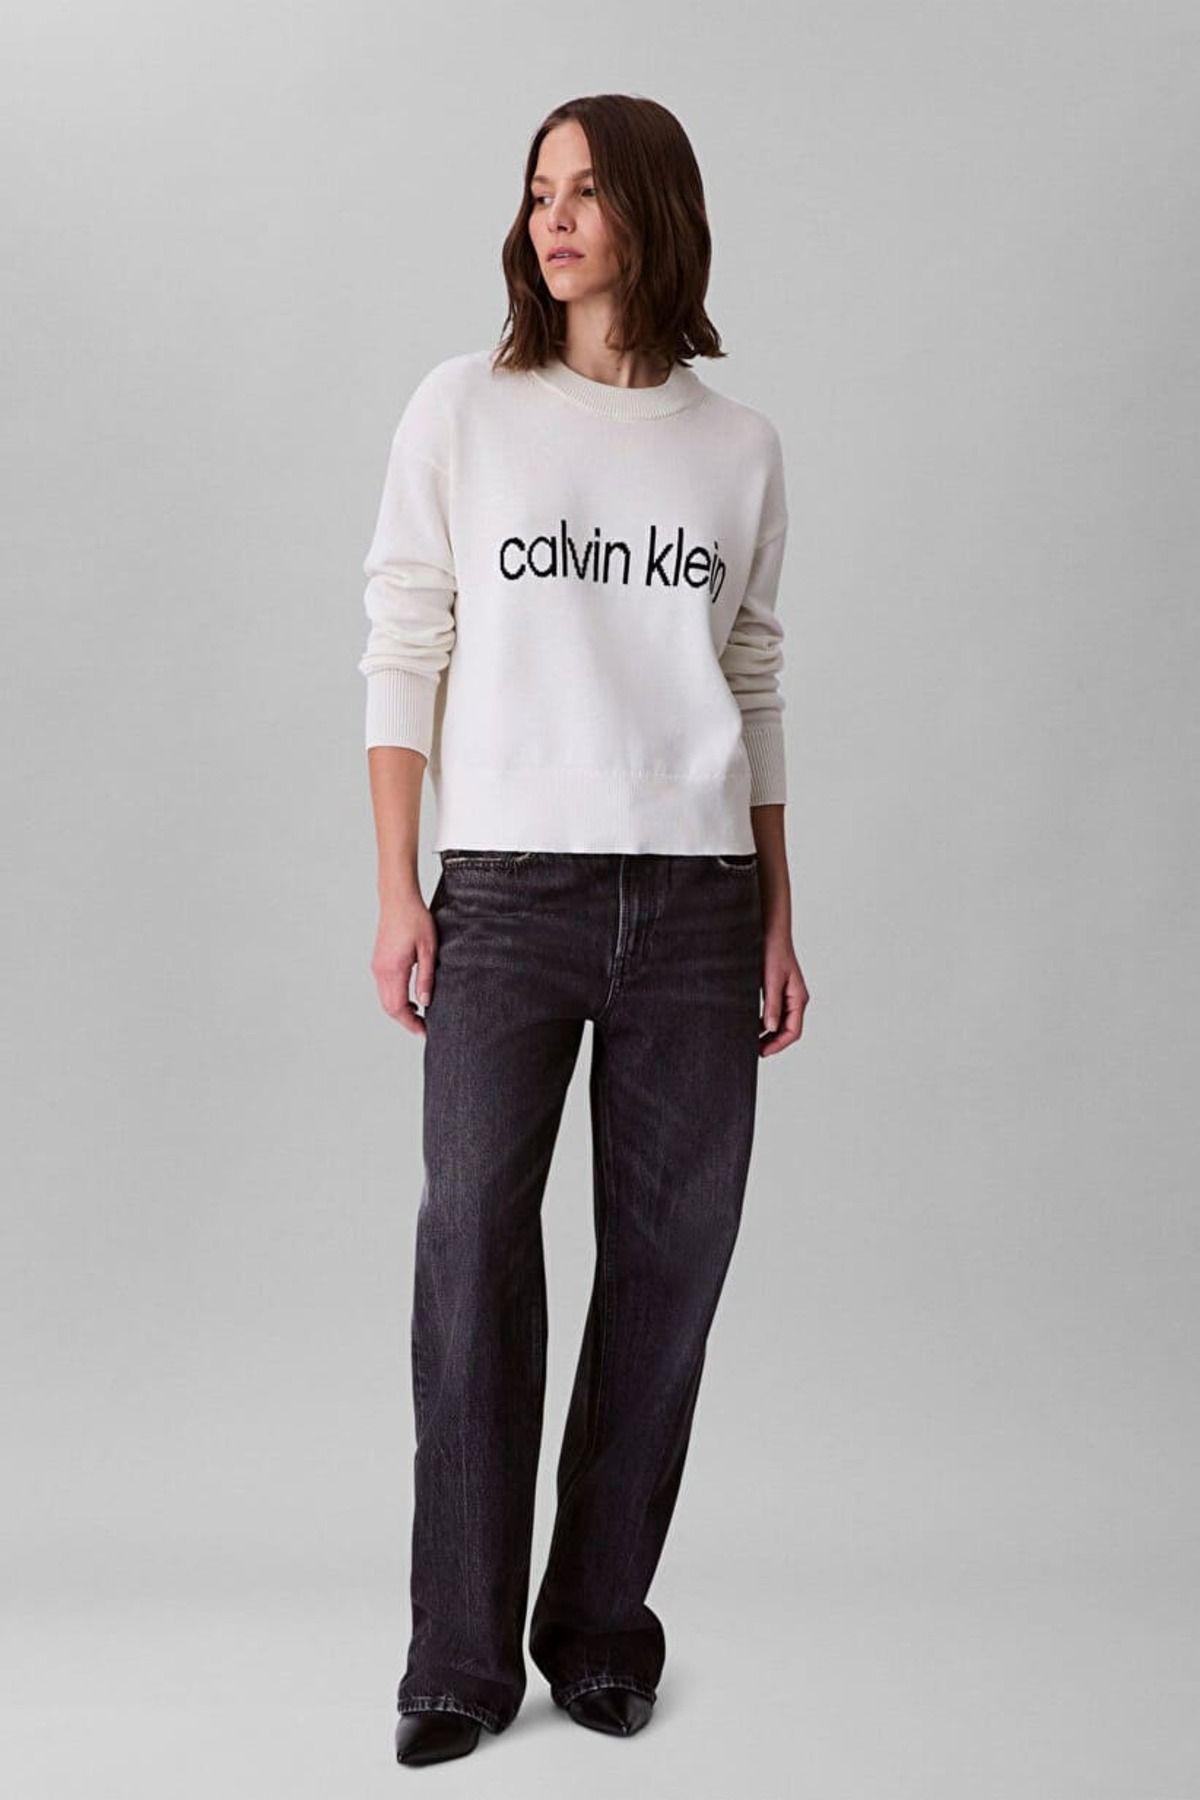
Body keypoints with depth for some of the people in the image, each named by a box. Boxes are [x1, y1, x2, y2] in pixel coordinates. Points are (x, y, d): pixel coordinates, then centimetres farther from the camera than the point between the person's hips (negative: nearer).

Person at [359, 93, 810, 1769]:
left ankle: (601, 1621, 18)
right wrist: (399, 892, -3)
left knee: (670, 1263, 3)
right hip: (507, 889, -2)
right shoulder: (462, 409, 6)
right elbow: (404, 656, 4)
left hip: (698, 899, 2)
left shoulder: (739, 446, 11)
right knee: (473, 1252, -5)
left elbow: (755, 687, 13)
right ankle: (463, 1655, 7)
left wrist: (779, 920, 10)